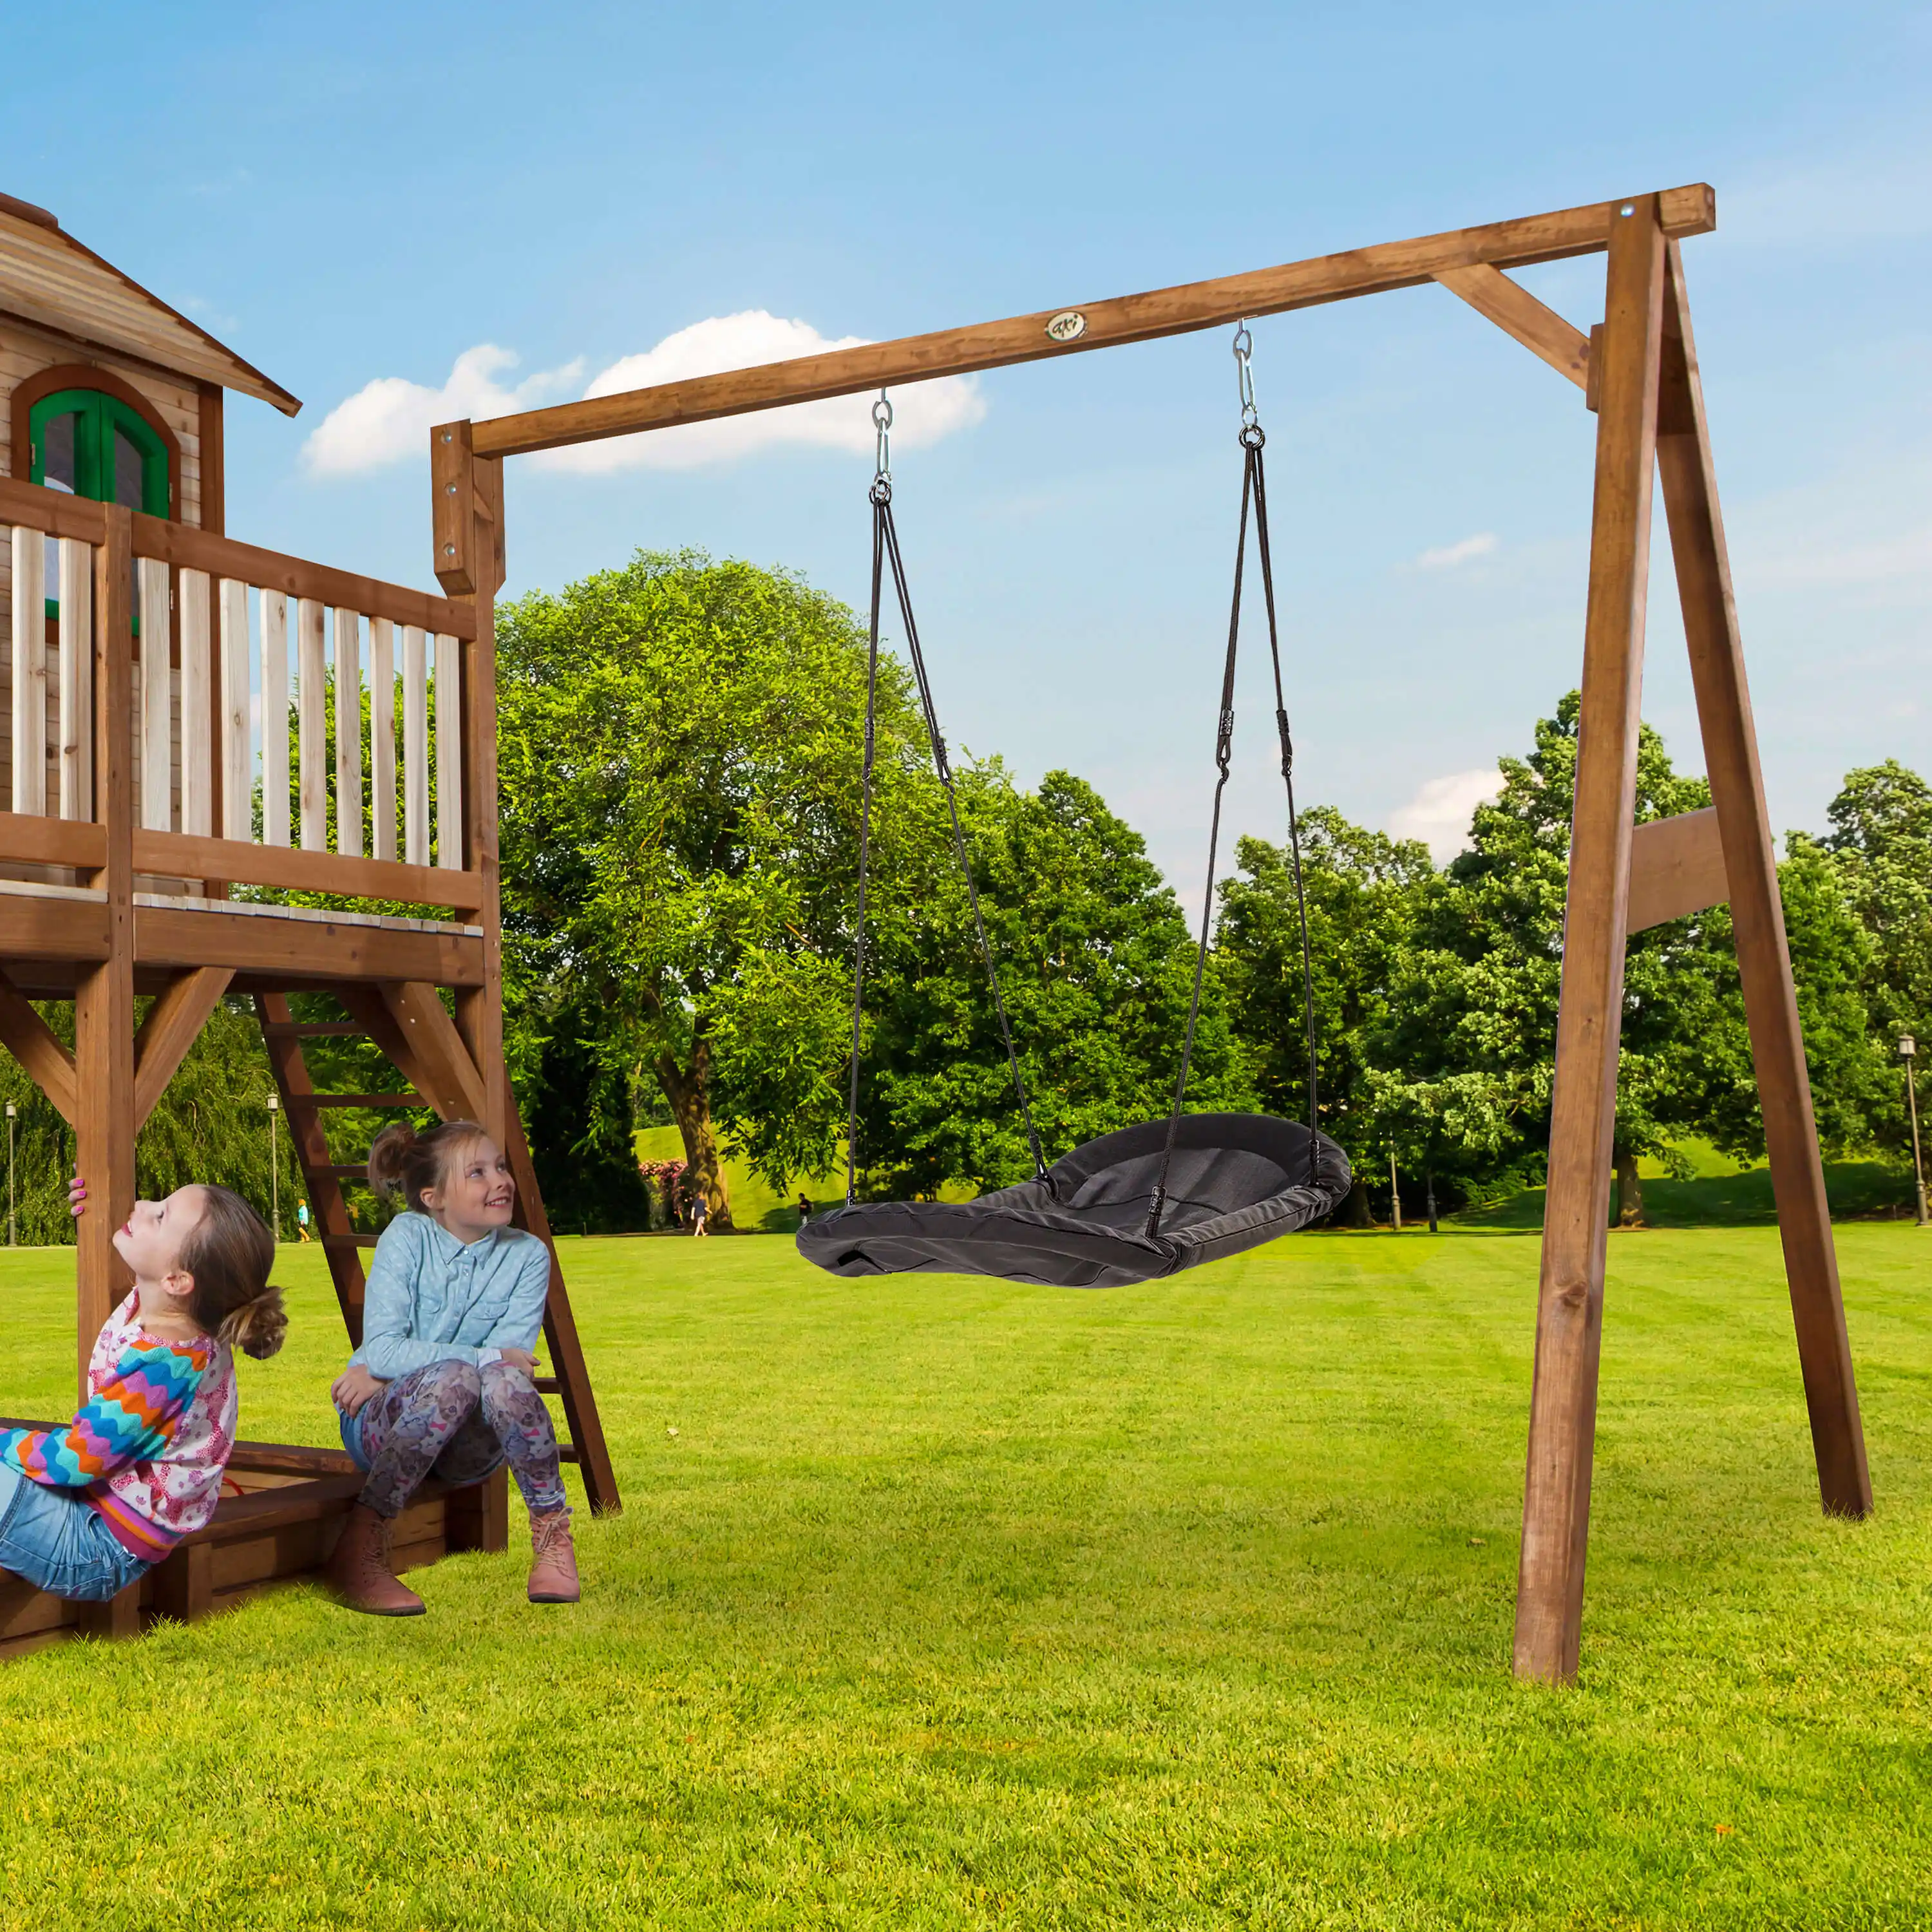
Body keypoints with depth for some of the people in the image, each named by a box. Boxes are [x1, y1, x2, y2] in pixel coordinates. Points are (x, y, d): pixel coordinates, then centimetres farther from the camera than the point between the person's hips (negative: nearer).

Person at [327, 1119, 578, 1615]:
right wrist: (485, 1358, -25)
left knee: (504, 1382, -33)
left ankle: (553, 1537, -20)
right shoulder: (408, 1235, -8)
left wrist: (386, 1370, -17)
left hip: (470, 1443, 2)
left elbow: (512, 1357, -14)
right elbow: (381, 1348, -17)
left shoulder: (527, 1255, -4)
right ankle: (359, 1550, -29)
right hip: (383, 1426, -1)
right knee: (454, 1378, -35)